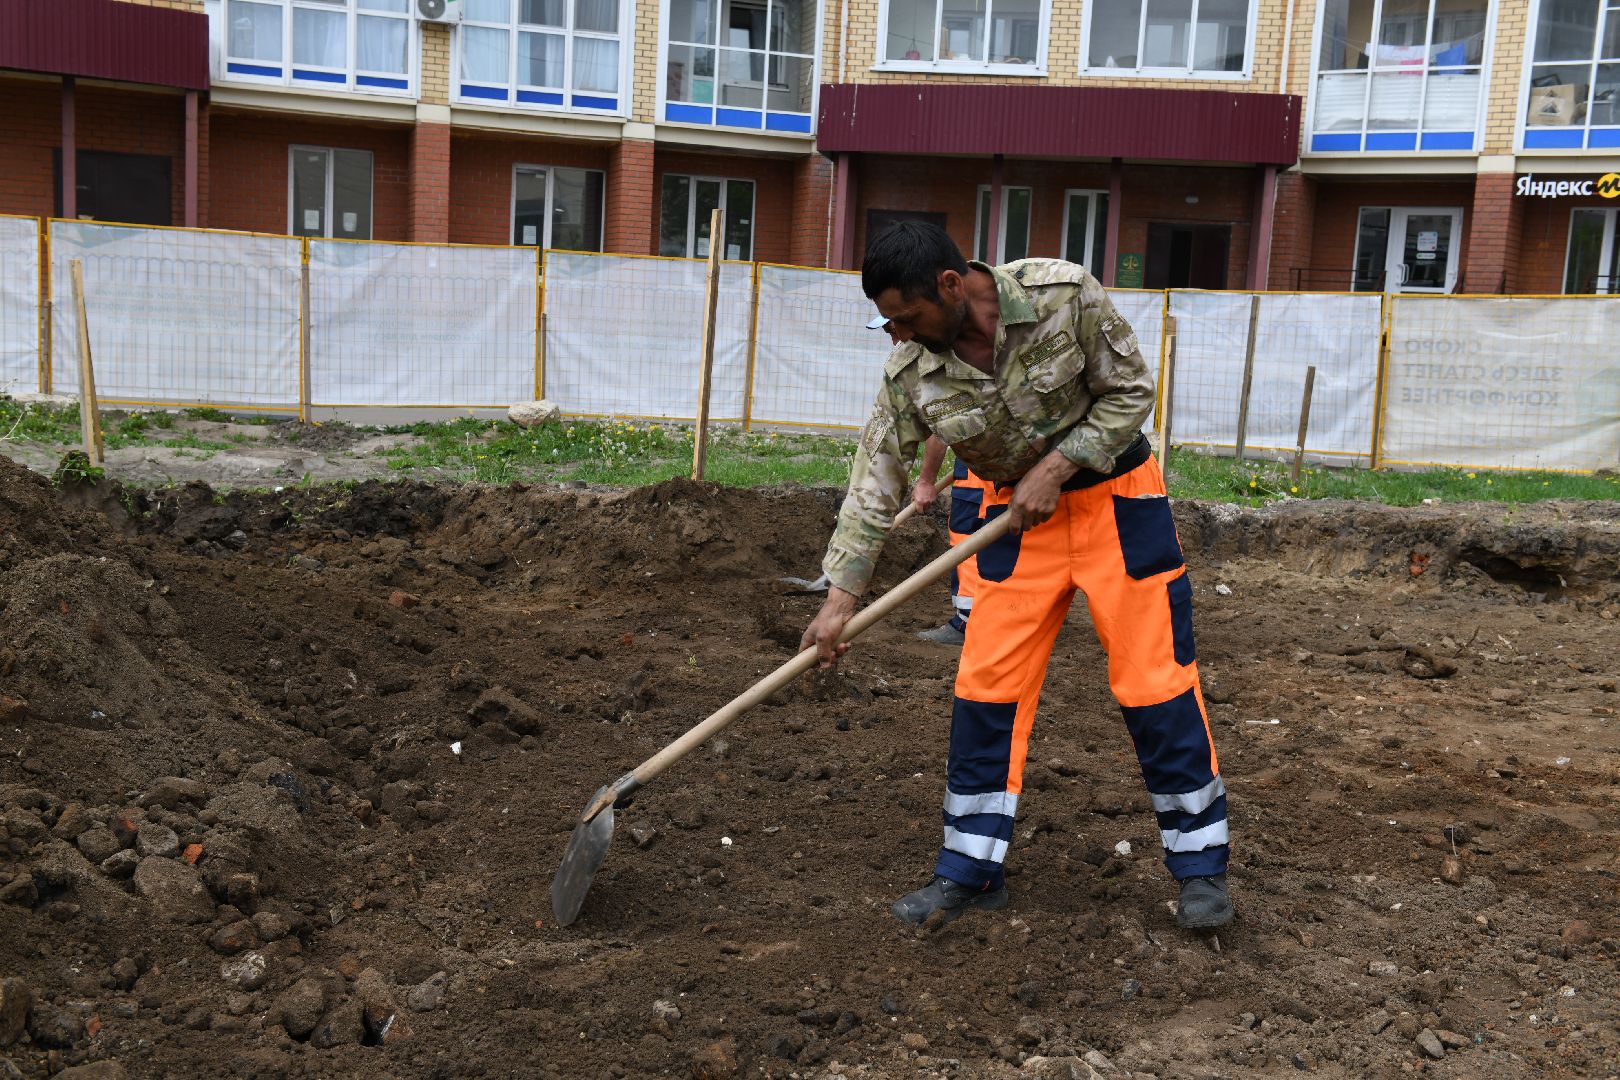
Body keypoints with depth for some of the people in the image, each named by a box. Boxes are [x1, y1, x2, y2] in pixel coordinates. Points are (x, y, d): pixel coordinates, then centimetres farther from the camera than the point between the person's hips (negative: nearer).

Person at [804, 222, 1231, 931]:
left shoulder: (1066, 295, -22)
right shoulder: (911, 372, -13)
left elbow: (1130, 393, -12)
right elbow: (876, 480, -10)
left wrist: (1054, 468, -21)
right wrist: (840, 598, -14)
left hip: (1115, 496, -3)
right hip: (1019, 516, 3)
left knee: (1155, 682, -2)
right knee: (985, 686, -1)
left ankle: (1201, 866, 15)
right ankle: (969, 871, 13)